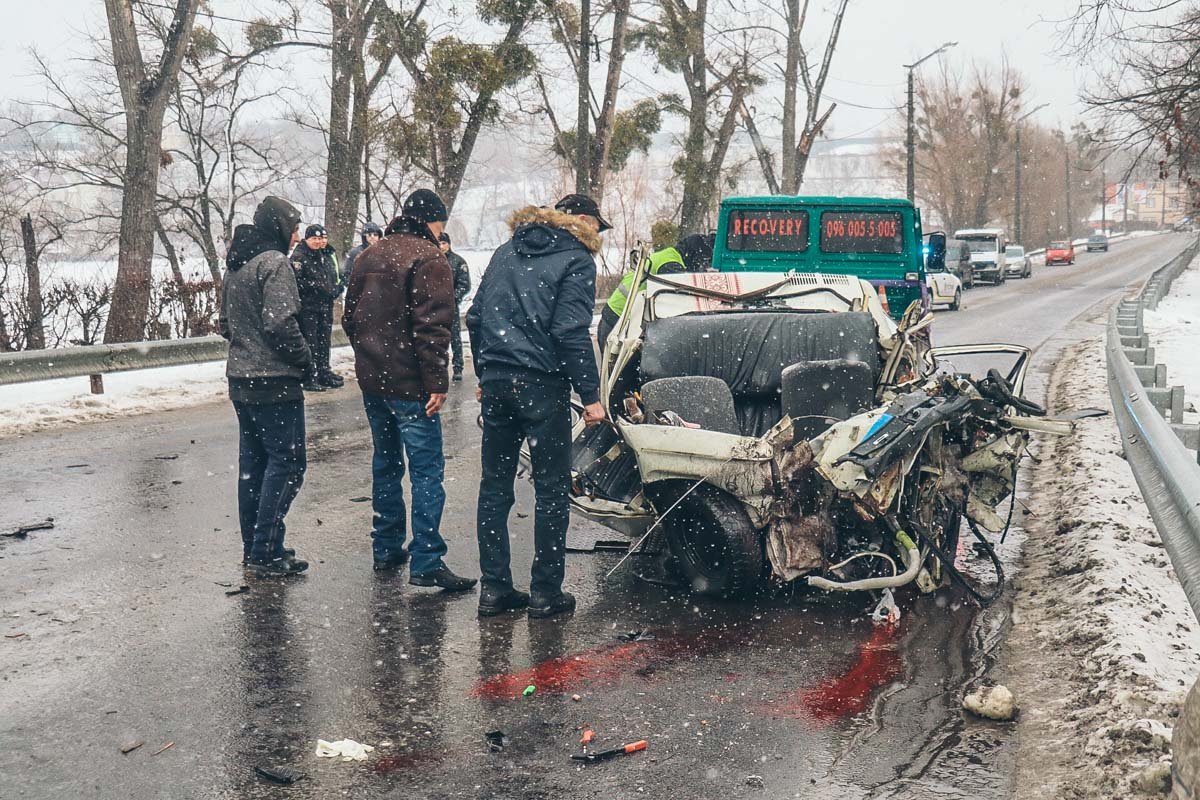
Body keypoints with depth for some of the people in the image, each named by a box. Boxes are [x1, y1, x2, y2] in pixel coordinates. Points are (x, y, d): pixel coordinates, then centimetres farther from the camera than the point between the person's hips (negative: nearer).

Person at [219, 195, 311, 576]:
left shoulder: (234, 265, 15)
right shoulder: (274, 262, -14)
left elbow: (225, 323, 20)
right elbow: (280, 323, -21)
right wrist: (305, 356, -9)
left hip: (241, 380, 9)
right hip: (274, 380, -9)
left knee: (252, 461, 14)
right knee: (286, 461, -4)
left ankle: (252, 547, 20)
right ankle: (266, 552, -5)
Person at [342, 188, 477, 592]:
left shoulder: (368, 257, 14)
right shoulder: (427, 259, -11)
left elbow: (350, 318, 19)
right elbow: (431, 327, -18)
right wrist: (437, 382, -17)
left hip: (371, 380, 8)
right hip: (409, 384, -8)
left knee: (386, 463, 18)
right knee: (426, 470, -6)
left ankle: (386, 549, 25)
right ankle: (426, 562, -9)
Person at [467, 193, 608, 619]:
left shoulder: (506, 252, 16)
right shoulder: (576, 261, -4)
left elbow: (475, 317, 15)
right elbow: (571, 333, -13)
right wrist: (590, 395, -11)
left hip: (497, 383, 6)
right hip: (542, 387, -6)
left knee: (495, 486, 11)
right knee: (551, 489, 3)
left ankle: (494, 588, 14)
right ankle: (546, 593, 6)